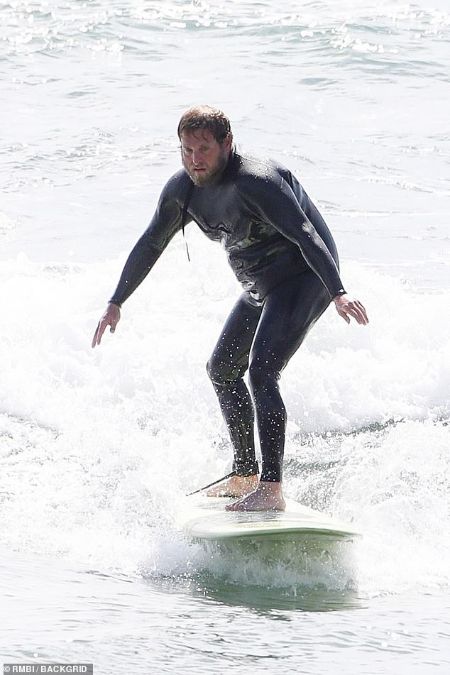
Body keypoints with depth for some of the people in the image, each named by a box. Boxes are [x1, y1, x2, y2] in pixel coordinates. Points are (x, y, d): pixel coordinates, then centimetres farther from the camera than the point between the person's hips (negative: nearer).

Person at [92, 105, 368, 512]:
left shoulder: (254, 181, -27)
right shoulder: (182, 189, 0)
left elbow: (305, 234, -34)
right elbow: (150, 246, 13)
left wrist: (337, 292, -46)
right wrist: (116, 303, 16)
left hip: (304, 276, -10)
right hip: (260, 288, 10)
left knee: (261, 371, -24)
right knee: (222, 370, 18)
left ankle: (271, 489, -28)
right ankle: (245, 475, 31)